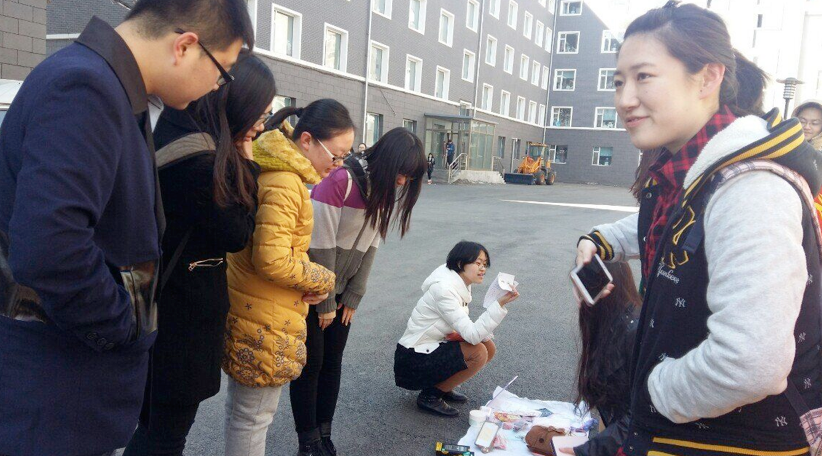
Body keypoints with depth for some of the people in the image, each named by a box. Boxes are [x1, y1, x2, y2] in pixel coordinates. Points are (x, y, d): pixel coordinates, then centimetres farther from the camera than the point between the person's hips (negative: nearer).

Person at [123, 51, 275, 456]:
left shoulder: (172, 134, 5)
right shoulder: (200, 161, -26)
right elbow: (236, 235, -15)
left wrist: (237, 164, -3)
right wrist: (246, 167, -9)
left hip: (160, 302, 9)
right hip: (186, 313, -9)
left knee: (156, 420, 24)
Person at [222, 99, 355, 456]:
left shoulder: (272, 170, 10)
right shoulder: (284, 183, -23)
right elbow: (273, 261, -27)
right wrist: (324, 280, -11)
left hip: (245, 313, 10)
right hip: (265, 323, -10)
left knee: (241, 406, 23)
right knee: (253, 417, 6)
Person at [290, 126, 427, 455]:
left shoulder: (386, 188, 0)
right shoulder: (342, 180, -24)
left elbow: (370, 246, 3)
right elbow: (320, 245, -21)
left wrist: (353, 297, 2)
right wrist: (324, 302, -14)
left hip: (341, 291, 6)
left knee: (333, 360, 10)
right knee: (311, 362, 2)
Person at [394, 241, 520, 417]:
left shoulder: (461, 284, 3)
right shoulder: (444, 289, -25)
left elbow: (466, 328, 7)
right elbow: (472, 335, -31)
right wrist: (500, 304, -37)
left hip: (431, 348, 9)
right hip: (413, 360, -9)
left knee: (489, 347, 1)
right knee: (479, 353, -23)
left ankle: (443, 386, 12)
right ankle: (430, 395, -7)